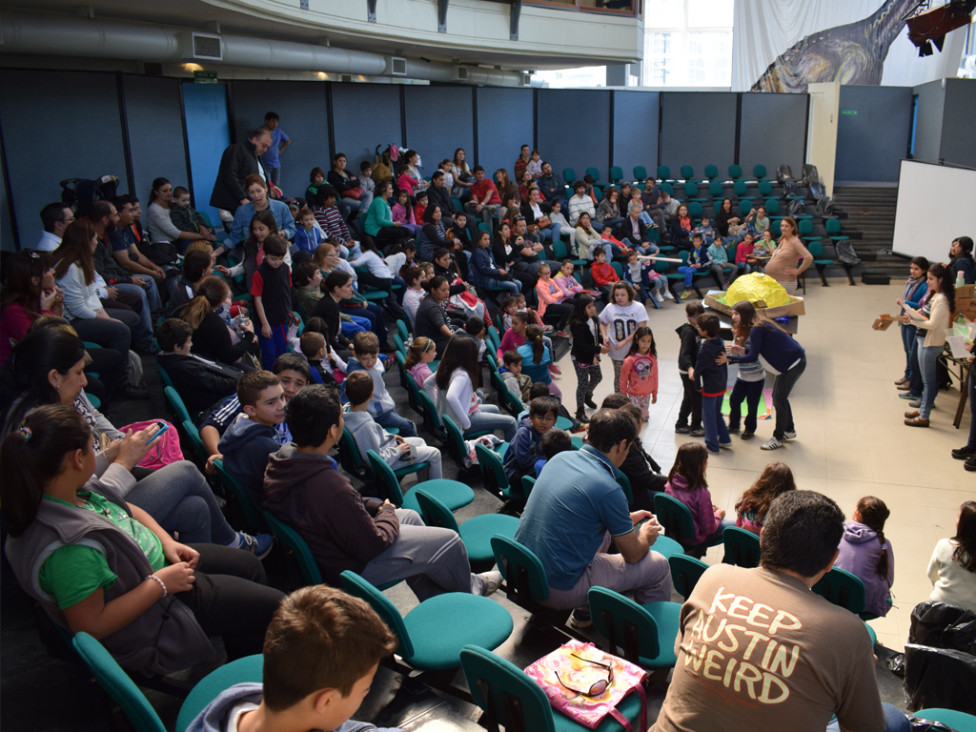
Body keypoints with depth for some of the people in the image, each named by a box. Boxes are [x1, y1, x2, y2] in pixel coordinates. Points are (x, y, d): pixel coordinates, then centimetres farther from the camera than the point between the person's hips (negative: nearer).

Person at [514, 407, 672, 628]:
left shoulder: (560, 458, 1)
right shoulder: (608, 489, -20)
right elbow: (632, 554, -6)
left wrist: (626, 518, 29)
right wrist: (646, 536, 17)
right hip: (558, 589, -8)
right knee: (658, 566, 5)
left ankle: (585, 612, 36)